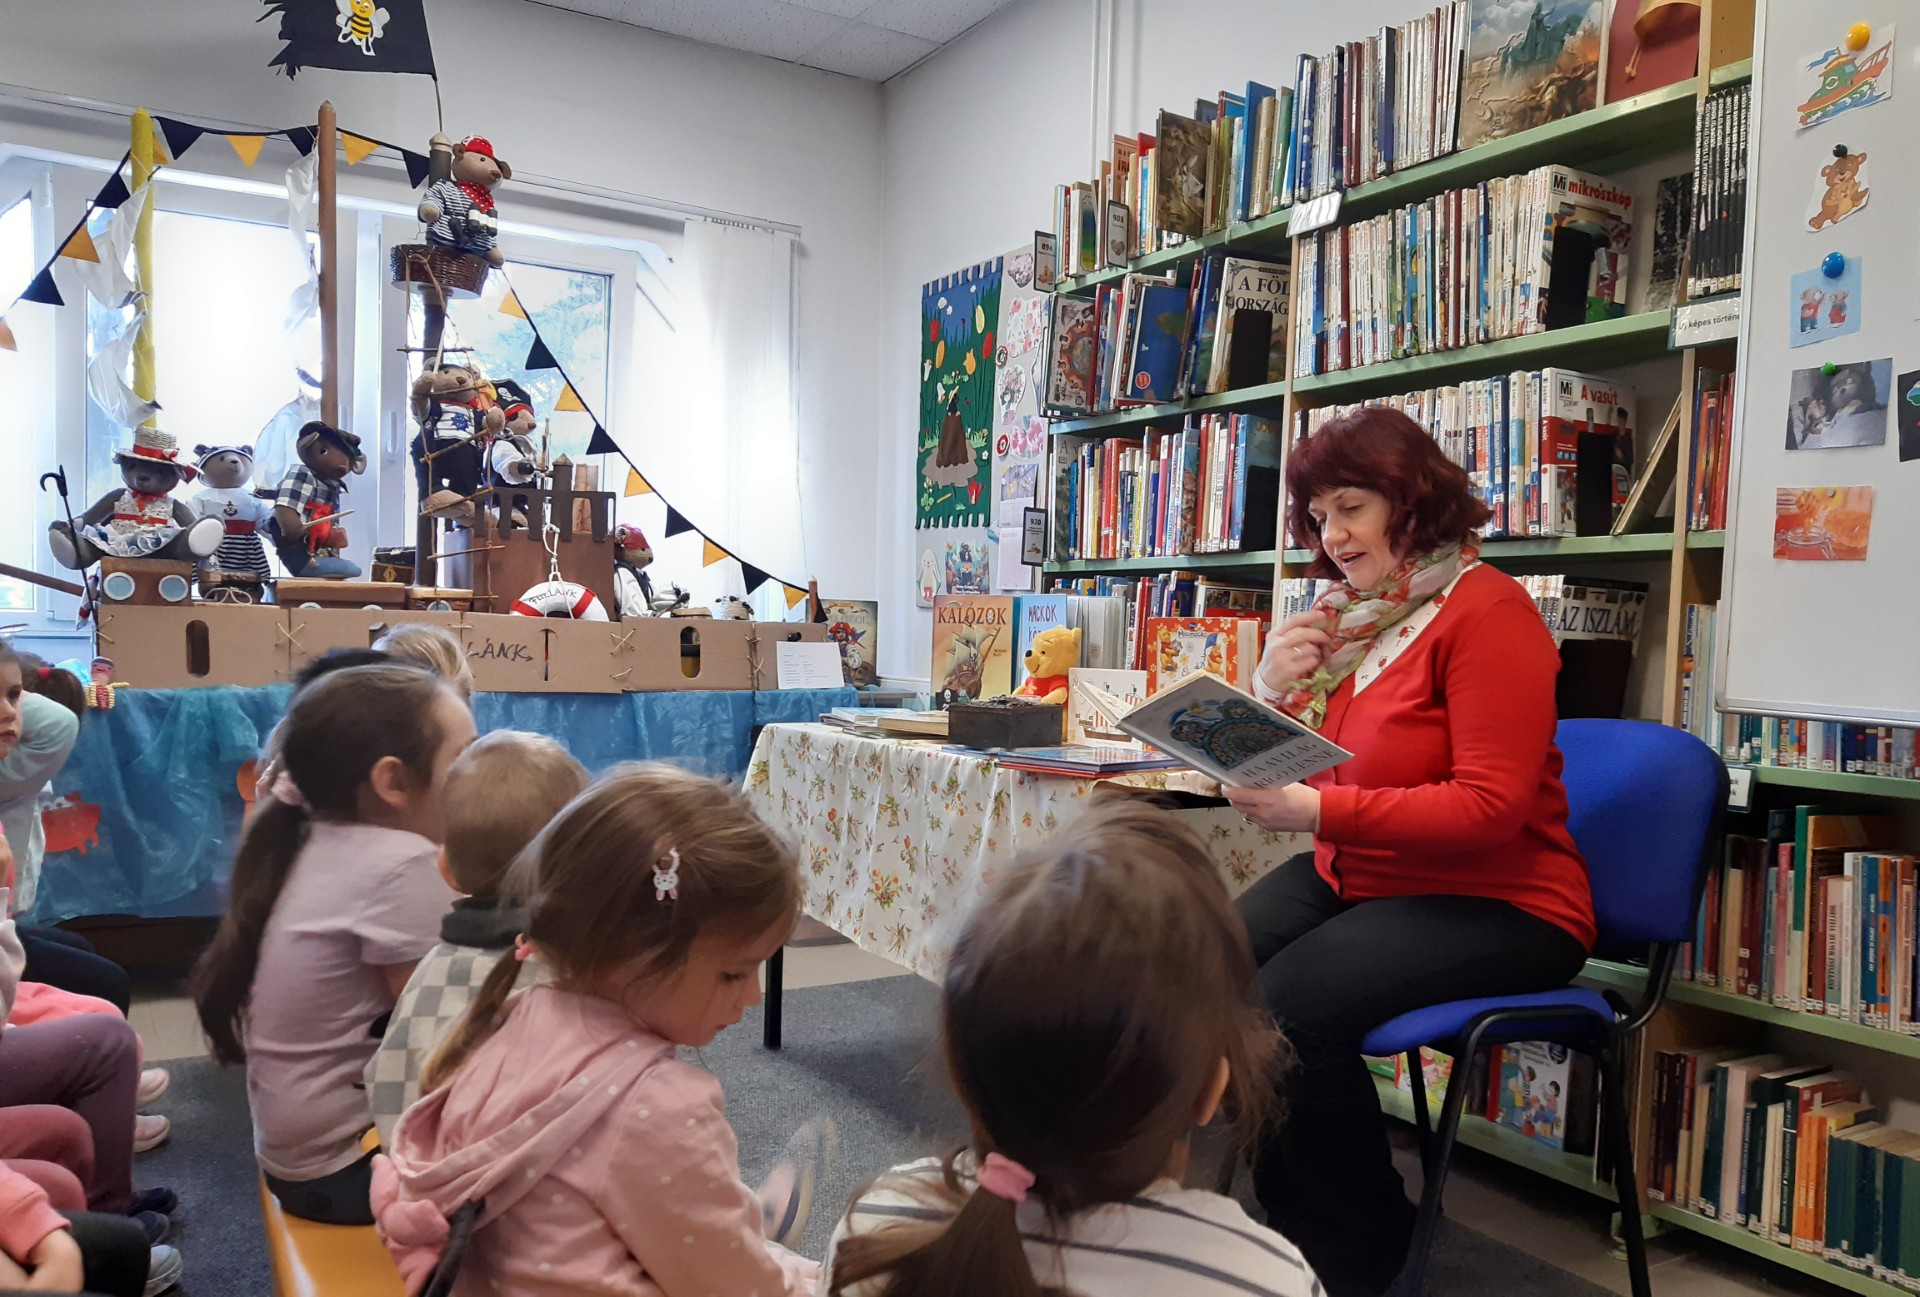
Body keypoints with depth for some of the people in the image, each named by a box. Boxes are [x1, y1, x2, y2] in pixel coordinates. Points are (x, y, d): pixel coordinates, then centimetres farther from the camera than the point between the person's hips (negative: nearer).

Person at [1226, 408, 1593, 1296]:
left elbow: (1491, 806, -21)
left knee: (1286, 1009, -27)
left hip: (1493, 904, -7)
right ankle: (1288, 1224, 8)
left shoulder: (1484, 610, -13)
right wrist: (1274, 688, -7)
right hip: (1351, 878, 7)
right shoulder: (1345, 614, 7)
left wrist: (1318, 810, -27)